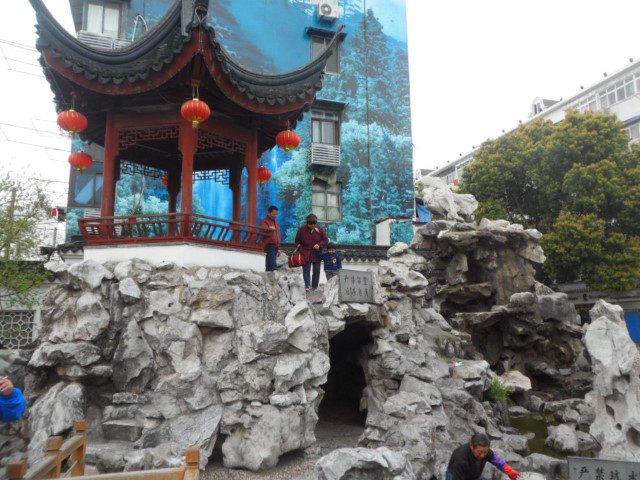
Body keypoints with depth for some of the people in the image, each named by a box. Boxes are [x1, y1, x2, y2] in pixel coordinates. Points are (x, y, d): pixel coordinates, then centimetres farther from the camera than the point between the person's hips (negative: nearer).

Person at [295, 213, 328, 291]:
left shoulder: (320, 229, -3)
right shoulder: (302, 229, -3)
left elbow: (326, 240, 2)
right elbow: (297, 241, 7)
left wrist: (319, 245, -15)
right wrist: (301, 249, -6)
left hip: (316, 254, 1)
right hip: (305, 254, 0)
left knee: (316, 271, 7)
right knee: (306, 270, -6)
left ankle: (314, 287, 19)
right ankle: (307, 286, -7)